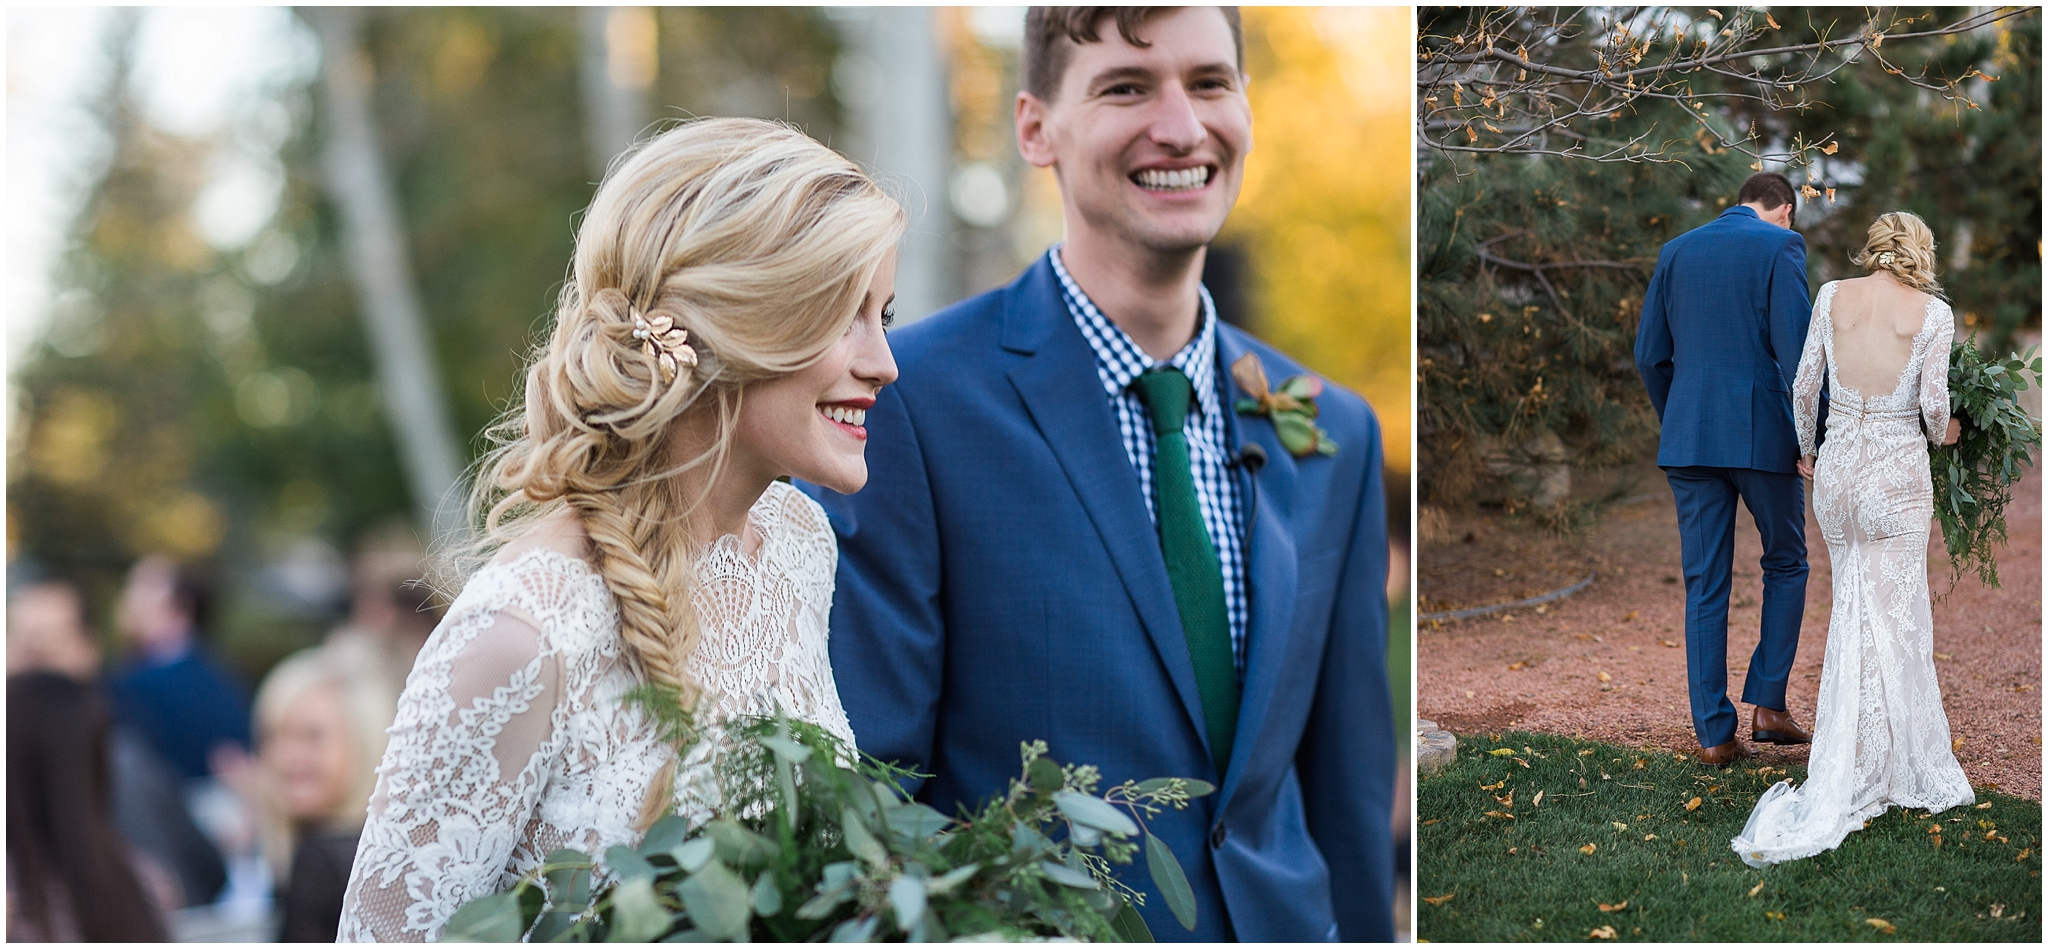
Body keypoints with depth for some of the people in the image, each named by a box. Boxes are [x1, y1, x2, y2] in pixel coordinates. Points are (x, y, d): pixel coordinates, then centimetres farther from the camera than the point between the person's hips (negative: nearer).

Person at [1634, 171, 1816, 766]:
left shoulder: (1676, 252, 11)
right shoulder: (1781, 247, -3)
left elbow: (1650, 355, 12)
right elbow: (1795, 348, -12)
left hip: (1689, 437, 4)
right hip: (1762, 433, -4)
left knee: (1704, 585, 6)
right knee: (1786, 565, 15)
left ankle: (1714, 733, 5)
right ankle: (1767, 705, 8)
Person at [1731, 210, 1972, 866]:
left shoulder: (1833, 296, 0)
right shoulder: (1933, 312, -7)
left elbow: (1803, 385, 3)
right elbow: (1934, 406, -10)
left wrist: (1807, 449, 19)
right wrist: (1944, 433, 12)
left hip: (1836, 469, 3)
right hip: (1899, 473, -3)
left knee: (1853, 608, 16)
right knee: (1894, 621, 2)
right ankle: (1905, 771, 2)